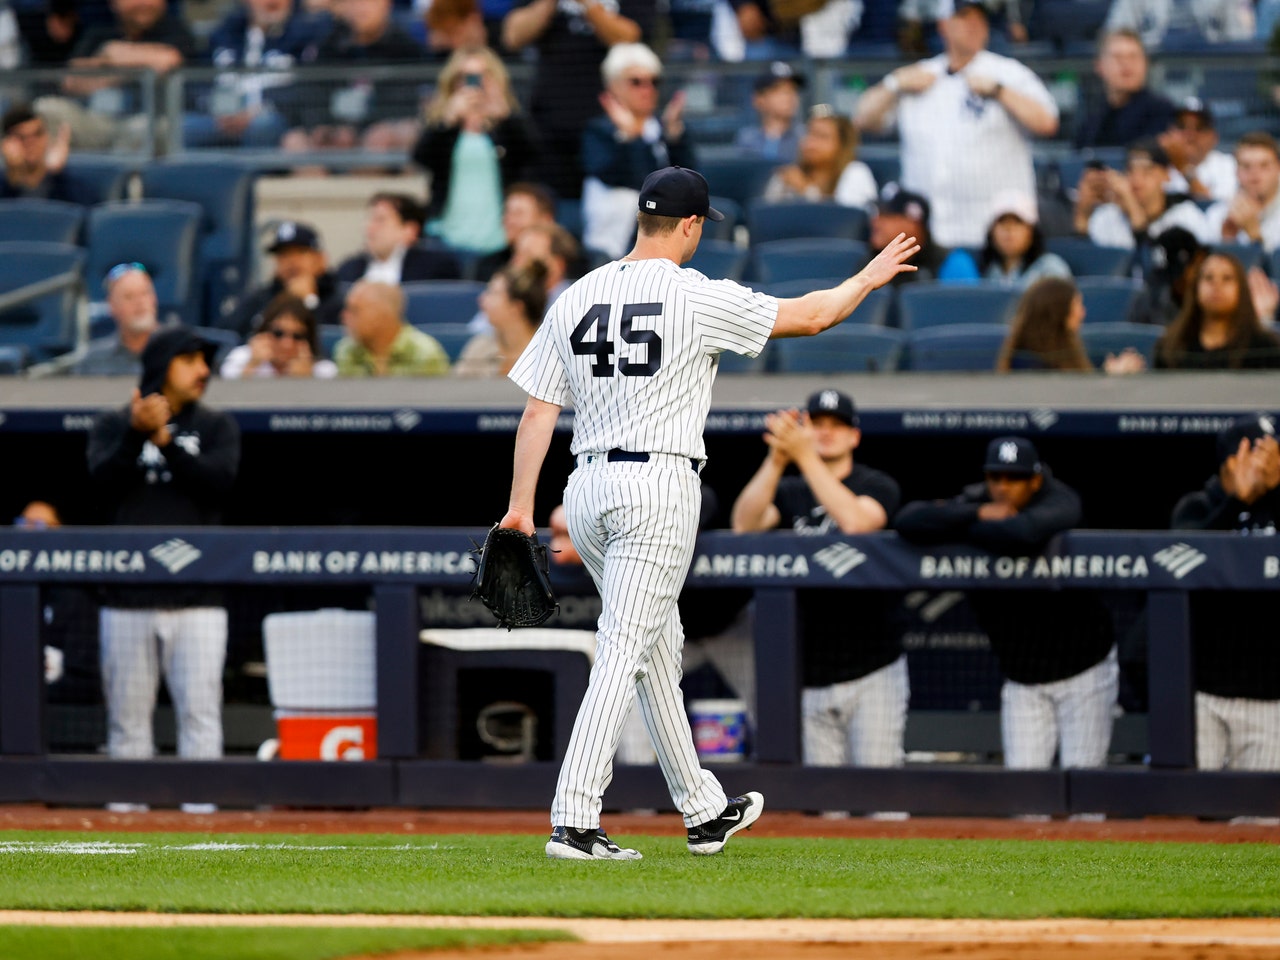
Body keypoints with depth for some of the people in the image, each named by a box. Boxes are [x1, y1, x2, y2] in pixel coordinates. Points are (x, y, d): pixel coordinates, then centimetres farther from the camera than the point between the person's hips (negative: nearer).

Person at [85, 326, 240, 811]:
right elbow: (104, 480, -7)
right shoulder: (111, 426, 11)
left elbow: (219, 480, -7)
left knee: (200, 710, -8)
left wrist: (164, 439, -15)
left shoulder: (216, 427, 12)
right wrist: (135, 433, -19)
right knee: (128, 715, 1)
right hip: (128, 599, 0)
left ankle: (200, 804, -7)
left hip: (197, 601, 0)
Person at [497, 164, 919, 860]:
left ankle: (704, 811, 29)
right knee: (624, 653, -9)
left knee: (658, 646, 18)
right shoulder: (699, 299, -8)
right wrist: (869, 279, 20)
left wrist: (521, 505, 6)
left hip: (588, 490, 7)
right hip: (658, 485, -7)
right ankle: (573, 823, -19)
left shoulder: (576, 298, 7)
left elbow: (538, 410, 4)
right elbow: (812, 315, 2)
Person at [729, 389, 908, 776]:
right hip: (813, 677, 4)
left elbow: (855, 521, -21)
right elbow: (744, 525, -9)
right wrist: (777, 460, -22)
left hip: (873, 671, -4)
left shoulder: (878, 486, 2)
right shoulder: (789, 493, 11)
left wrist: (805, 456, -23)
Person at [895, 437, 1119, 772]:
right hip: (1022, 676, 4)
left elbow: (1025, 533, -40)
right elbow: (907, 521, -19)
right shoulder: (974, 502, -5)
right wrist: (978, 515, -25)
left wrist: (958, 529, -25)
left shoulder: (1059, 502, -17)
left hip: (1082, 666, -4)